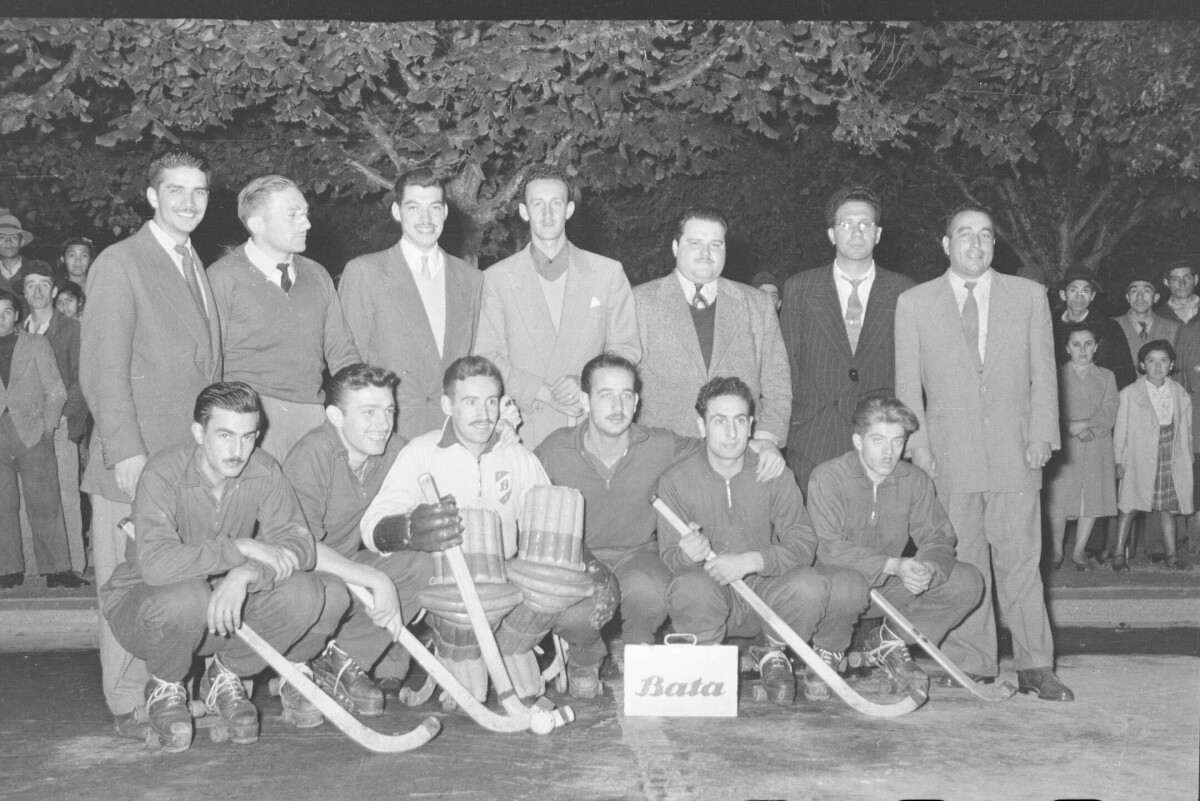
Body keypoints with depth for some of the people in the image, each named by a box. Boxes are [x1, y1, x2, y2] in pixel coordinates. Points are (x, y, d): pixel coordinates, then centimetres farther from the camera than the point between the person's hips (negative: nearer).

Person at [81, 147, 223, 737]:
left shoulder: (196, 269, 19)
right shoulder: (120, 265, -4)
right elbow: (102, 368, -10)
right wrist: (126, 450, -16)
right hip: (137, 457, -6)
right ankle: (130, 705, 11)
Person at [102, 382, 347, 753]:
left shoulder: (264, 471, -10)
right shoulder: (164, 473, -23)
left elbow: (299, 545, -19)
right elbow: (156, 563, -37)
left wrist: (246, 574, -38)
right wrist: (241, 548, -34)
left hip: (228, 602, 4)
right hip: (143, 601, -4)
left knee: (304, 593, -22)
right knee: (188, 596, -38)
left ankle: (226, 676, 5)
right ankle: (165, 688, -4)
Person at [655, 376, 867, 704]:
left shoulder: (775, 474, -3)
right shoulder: (676, 480, -5)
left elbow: (803, 542, -9)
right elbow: (668, 555, -5)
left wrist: (752, 561, -26)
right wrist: (688, 555, -31)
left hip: (767, 592, 2)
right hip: (712, 598, -1)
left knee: (807, 584, -29)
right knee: (691, 586, -36)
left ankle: (773, 653, 4)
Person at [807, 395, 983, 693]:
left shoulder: (915, 480, 1)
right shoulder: (827, 476, -14)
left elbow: (938, 536, -2)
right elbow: (828, 548, -22)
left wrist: (928, 567, -27)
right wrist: (893, 565, -32)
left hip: (890, 590, 5)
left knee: (968, 581, -12)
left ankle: (889, 642, 6)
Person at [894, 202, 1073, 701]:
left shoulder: (1029, 296, 11)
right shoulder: (914, 303, 8)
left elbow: (1043, 372, 8)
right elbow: (907, 383, 6)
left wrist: (1042, 435, -2)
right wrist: (916, 442, -3)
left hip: (1016, 452, 0)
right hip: (950, 453, 0)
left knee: (1021, 559, -1)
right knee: (962, 562, 2)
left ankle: (1035, 666, 7)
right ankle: (972, 668, 10)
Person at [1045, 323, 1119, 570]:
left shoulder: (1106, 377, 10)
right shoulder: (1057, 376, 4)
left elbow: (1109, 415, 0)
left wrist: (1083, 424, -15)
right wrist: (1075, 430, -15)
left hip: (1097, 449, 2)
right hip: (1064, 448, -2)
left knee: (1092, 499, 3)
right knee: (1058, 502, -4)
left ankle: (1079, 551, 15)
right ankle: (1056, 552, 12)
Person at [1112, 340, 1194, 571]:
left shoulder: (1180, 394, 5)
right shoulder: (1129, 394, -4)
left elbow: (1185, 428, 10)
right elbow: (1120, 430, -2)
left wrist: (1186, 458, 6)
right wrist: (1119, 461, -4)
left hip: (1171, 462, 3)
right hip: (1138, 461, -3)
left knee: (1168, 507, 10)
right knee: (1129, 505, -2)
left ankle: (1171, 555, 19)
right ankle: (1119, 554, 6)